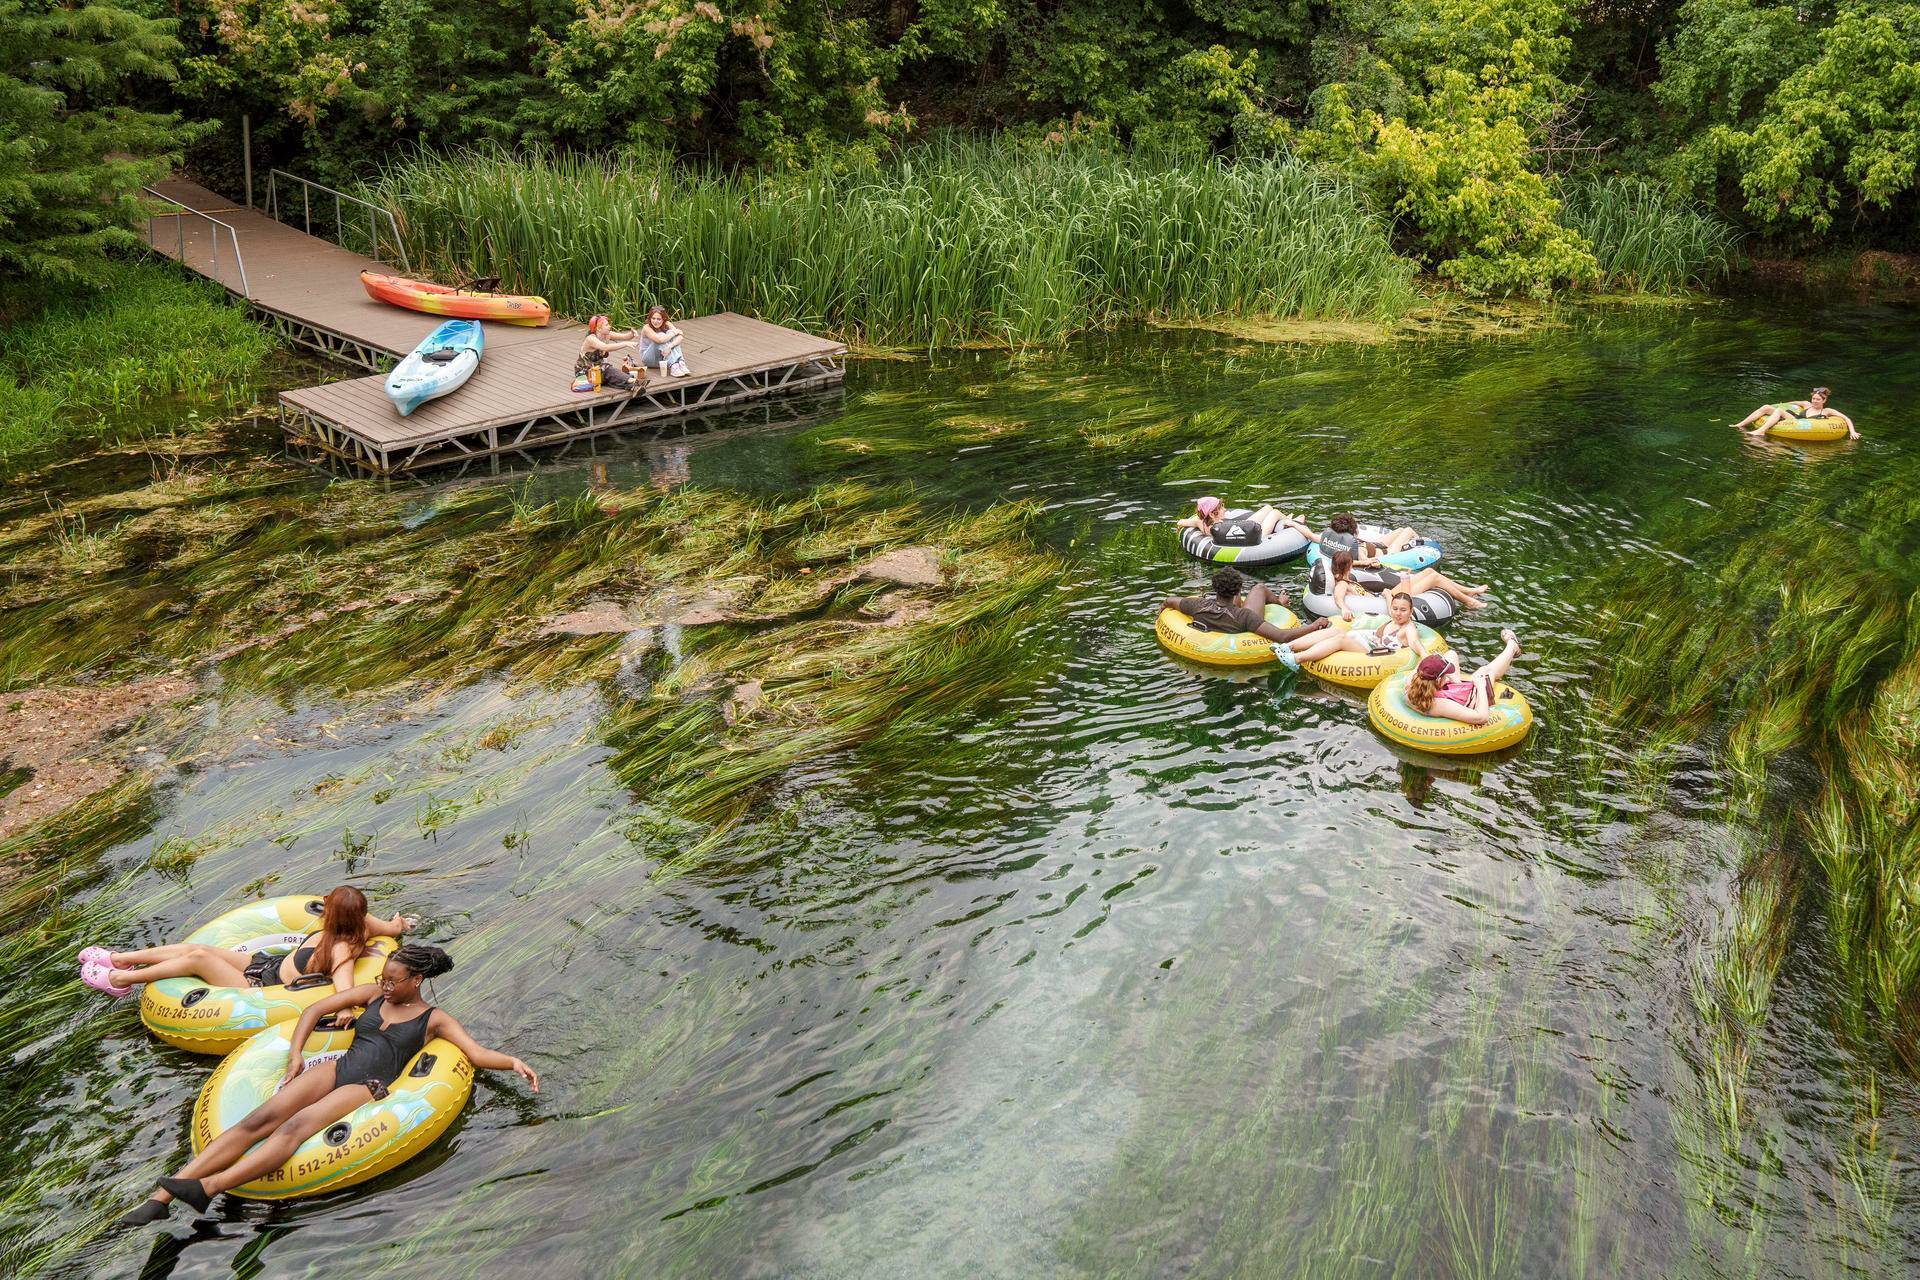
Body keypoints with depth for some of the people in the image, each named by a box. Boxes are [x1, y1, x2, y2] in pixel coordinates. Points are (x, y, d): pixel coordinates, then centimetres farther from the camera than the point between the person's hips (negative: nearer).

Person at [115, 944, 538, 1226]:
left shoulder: (433, 1019, 8)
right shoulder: (373, 993, 19)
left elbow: (477, 1053, 0)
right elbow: (316, 1010, 22)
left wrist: (514, 1062, -19)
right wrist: (296, 1055, 10)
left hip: (368, 1088, -4)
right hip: (337, 1067, 4)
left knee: (293, 1128, -30)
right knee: (256, 1122, -17)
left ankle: (207, 1189, -47)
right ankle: (159, 1198, -23)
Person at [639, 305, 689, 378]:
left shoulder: (667, 324, -8)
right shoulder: (646, 328, -20)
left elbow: (681, 337, -23)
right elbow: (660, 339, -38)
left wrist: (670, 346, -41)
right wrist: (675, 332, -25)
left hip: (664, 357, 4)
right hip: (648, 358, -4)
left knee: (670, 333, -20)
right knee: (661, 336, -28)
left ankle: (681, 363, -35)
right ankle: (673, 366, -41)